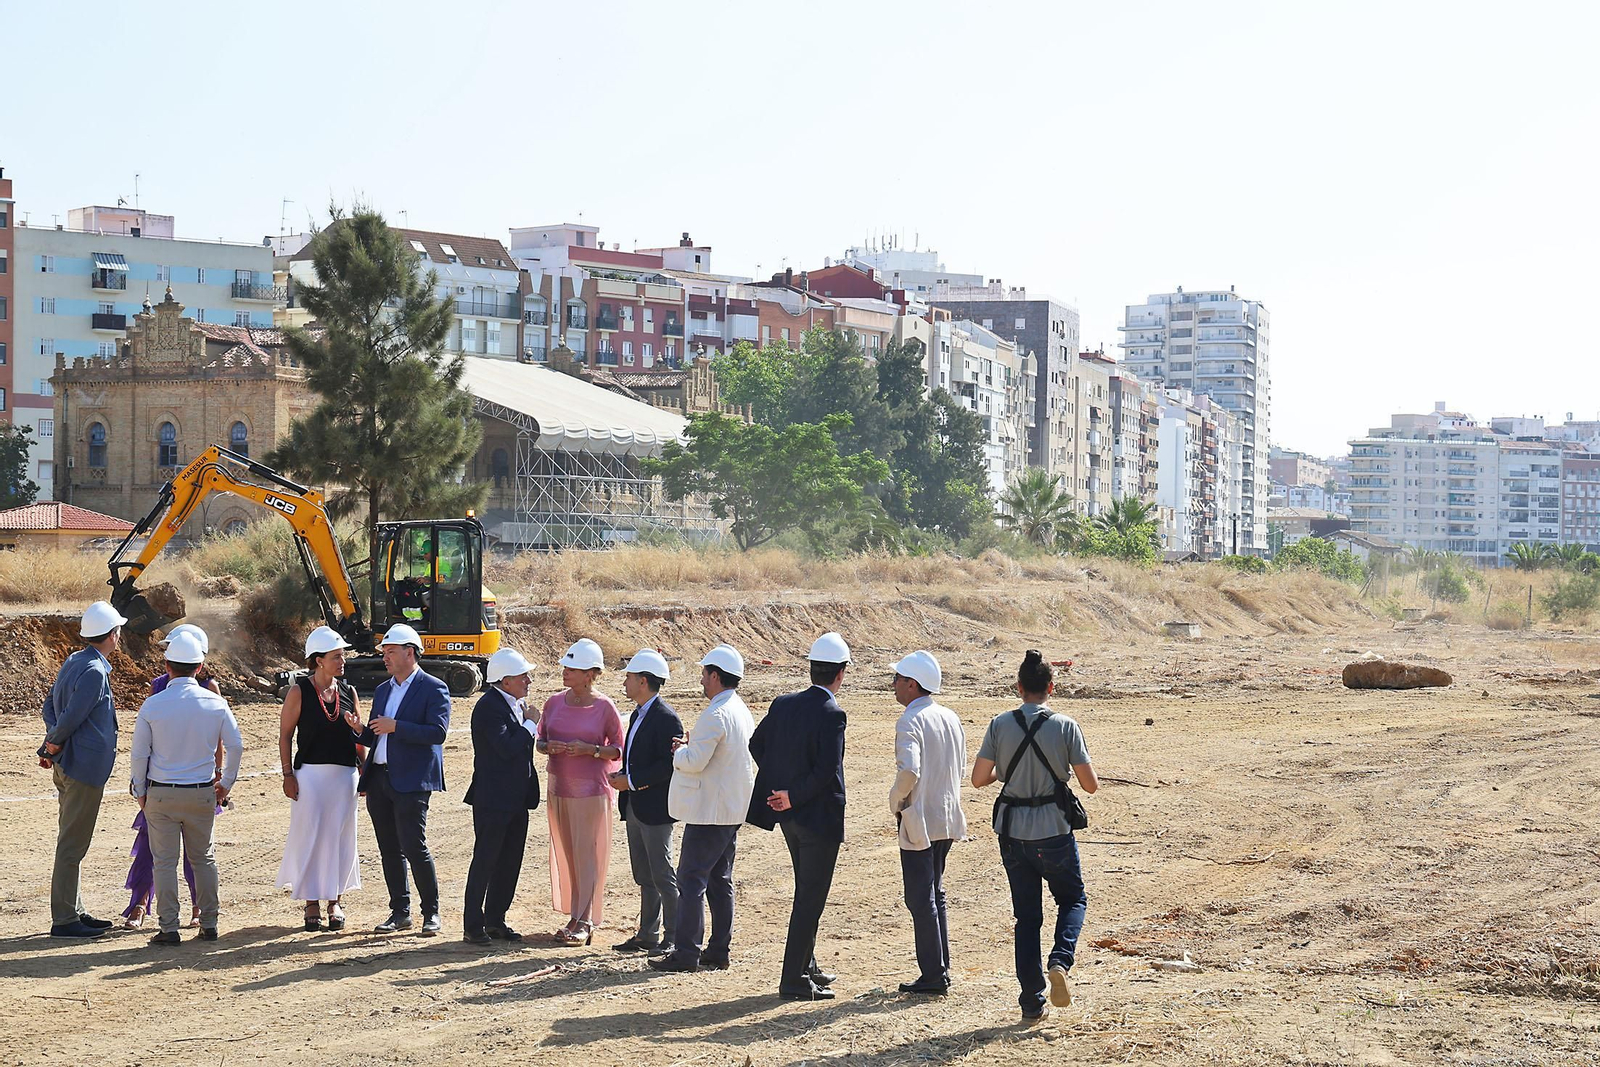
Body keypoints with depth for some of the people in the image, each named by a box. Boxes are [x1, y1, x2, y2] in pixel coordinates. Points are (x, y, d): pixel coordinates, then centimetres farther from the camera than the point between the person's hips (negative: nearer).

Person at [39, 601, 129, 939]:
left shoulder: (73, 662, 12)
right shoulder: (94, 671, -18)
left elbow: (49, 707, 16)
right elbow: (71, 718, -21)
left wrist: (53, 742, 3)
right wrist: (54, 745, -4)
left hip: (67, 767, 10)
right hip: (85, 767, -10)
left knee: (72, 843, 16)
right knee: (72, 845, -6)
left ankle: (75, 912, 24)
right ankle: (63, 920, -3)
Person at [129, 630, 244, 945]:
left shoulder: (153, 704, -8)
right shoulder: (215, 703, -3)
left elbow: (139, 752, -4)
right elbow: (235, 745, 0)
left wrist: (140, 791, 9)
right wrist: (226, 783, 14)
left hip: (161, 793, -2)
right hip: (203, 793, 2)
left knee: (165, 861, 4)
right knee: (204, 859, 14)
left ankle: (168, 928, 2)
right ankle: (208, 924, 16)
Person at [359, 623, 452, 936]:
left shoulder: (433, 689, -4)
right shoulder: (383, 690, 19)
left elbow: (438, 732, -15)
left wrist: (396, 727, -18)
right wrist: (359, 730, 2)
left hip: (411, 781, -7)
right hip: (379, 778, 7)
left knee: (413, 846, -11)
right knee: (389, 849, 8)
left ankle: (431, 913, 1)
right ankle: (400, 912, 16)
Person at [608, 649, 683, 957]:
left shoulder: (666, 718, -15)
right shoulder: (638, 716, 16)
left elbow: (670, 765, -22)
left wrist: (632, 781, -19)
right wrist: (622, 776, 4)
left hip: (656, 808, -10)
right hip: (635, 806, 10)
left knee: (662, 875, -4)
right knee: (644, 876, 14)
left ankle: (673, 937, 3)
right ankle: (647, 934, 21)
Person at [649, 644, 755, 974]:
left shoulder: (715, 715, -19)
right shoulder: (742, 711, 13)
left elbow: (695, 761, -22)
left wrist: (679, 751, -3)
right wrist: (692, 746, 11)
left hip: (708, 811, -10)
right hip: (732, 810, 10)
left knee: (691, 880, -7)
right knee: (720, 881, 13)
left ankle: (686, 953, -8)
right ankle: (719, 950, 16)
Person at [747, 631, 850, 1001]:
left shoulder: (783, 704, 3)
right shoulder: (831, 715, -19)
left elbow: (756, 743, 11)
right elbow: (826, 770, -25)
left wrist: (780, 784, 12)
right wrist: (793, 797, -13)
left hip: (790, 816, 8)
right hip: (819, 817, -8)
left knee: (807, 894, 21)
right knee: (810, 898, 0)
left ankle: (806, 967, 31)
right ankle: (794, 980, 2)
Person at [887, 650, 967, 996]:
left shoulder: (910, 722, -16)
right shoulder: (950, 718, 9)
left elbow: (909, 770, -28)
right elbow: (961, 769, 15)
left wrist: (896, 800, -12)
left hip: (919, 822, -8)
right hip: (947, 819, 8)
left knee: (921, 900, -1)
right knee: (935, 895, 18)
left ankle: (933, 977, 0)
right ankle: (941, 971, 21)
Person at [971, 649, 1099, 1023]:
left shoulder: (1000, 725, -4)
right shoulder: (1065, 727, -8)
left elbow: (979, 778, -4)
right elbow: (1090, 785, -6)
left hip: (1012, 834, 2)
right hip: (1054, 833, -2)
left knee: (1027, 915, 12)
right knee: (1073, 900, 19)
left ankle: (1032, 1002, 10)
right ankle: (1060, 961, -9)